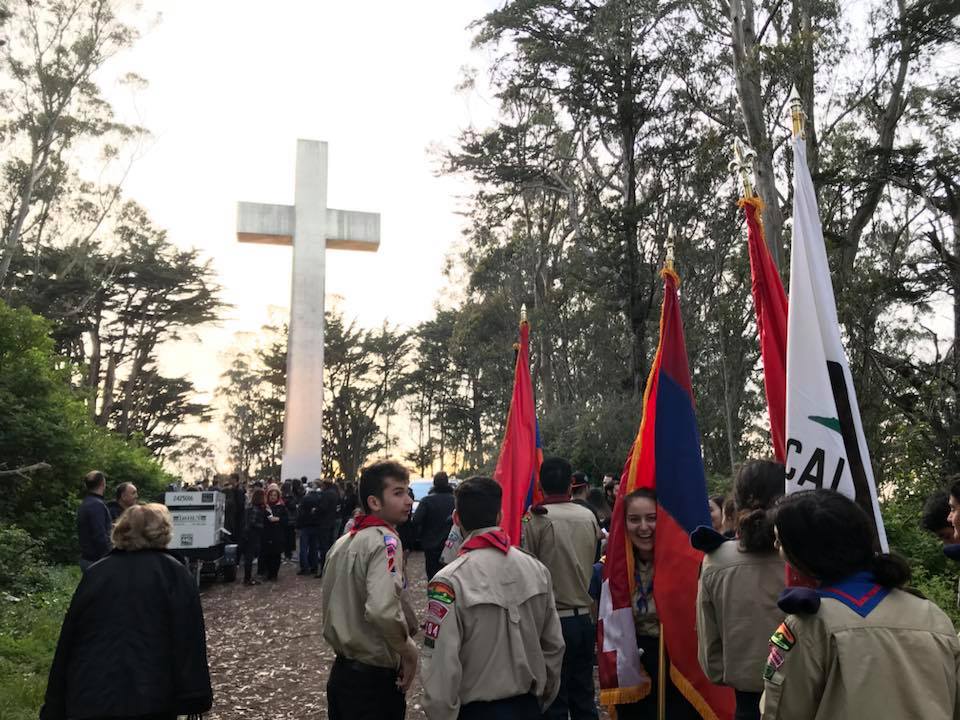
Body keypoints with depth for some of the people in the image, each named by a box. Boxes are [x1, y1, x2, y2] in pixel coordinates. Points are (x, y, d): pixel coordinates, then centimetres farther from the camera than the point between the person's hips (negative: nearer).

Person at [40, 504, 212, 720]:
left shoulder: (94, 573, 11)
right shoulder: (173, 572, 1)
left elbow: (66, 642, 12)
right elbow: (189, 641, -8)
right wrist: (195, 700, -8)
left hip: (88, 701, 3)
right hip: (150, 701, -3)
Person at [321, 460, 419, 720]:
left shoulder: (343, 542, 8)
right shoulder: (385, 540, -19)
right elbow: (382, 609, -33)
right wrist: (408, 650, -18)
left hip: (341, 671, 8)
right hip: (374, 677, -8)